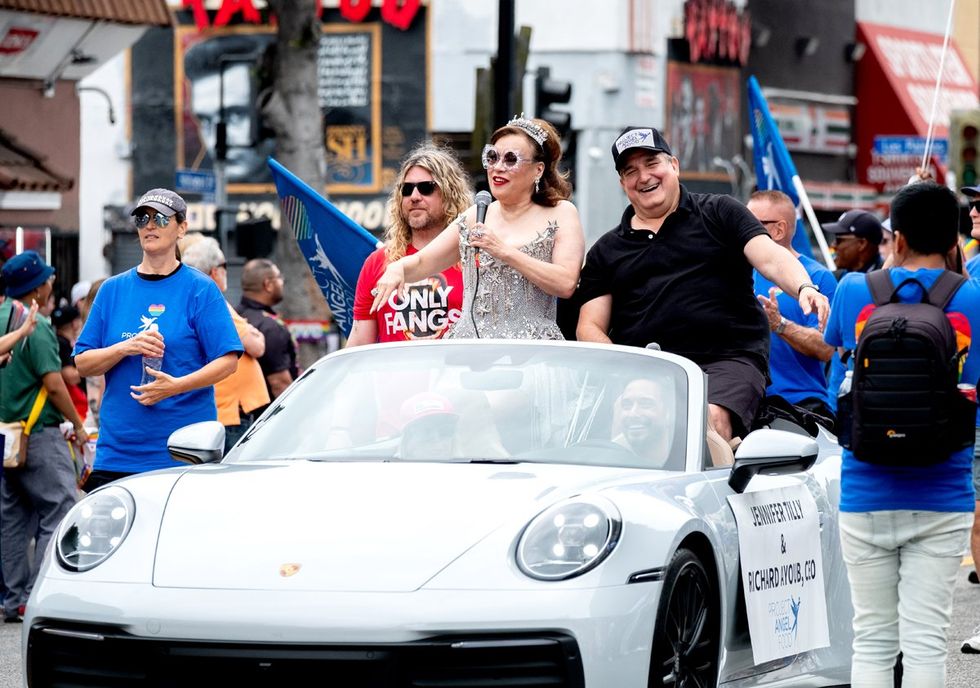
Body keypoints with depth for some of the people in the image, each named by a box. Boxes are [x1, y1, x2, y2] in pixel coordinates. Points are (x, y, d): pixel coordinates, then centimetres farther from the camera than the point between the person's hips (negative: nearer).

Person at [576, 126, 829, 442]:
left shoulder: (719, 213, 14)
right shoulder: (606, 251, 21)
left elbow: (770, 258, -1)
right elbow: (590, 327, 15)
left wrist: (804, 288, -24)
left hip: (728, 359, -2)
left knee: (712, 419, -33)